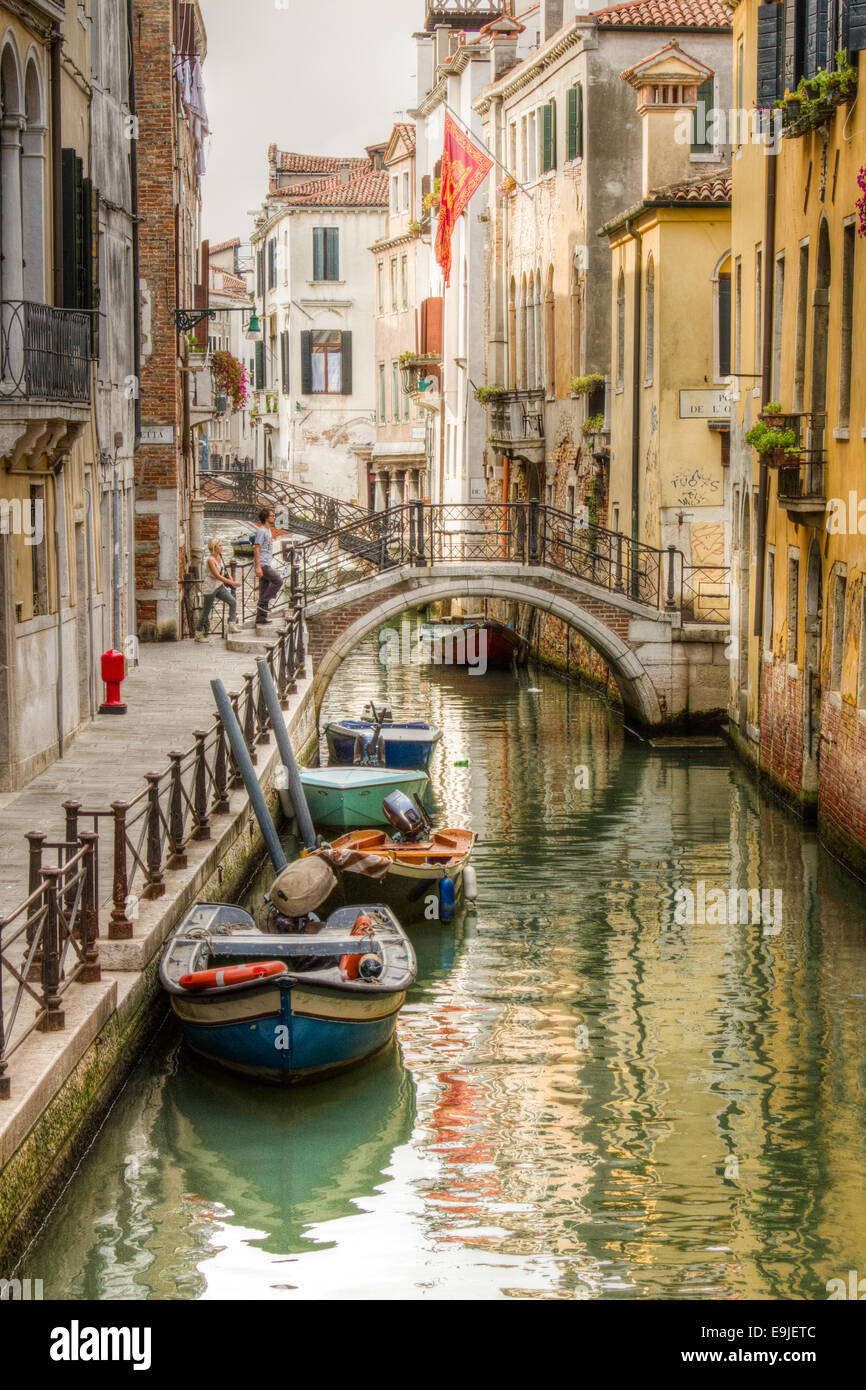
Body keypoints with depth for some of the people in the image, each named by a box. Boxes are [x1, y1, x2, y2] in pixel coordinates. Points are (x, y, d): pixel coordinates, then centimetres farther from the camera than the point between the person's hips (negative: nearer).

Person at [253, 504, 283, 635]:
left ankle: (261, 618, 7)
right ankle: (263, 603, -9)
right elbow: (256, 549, -16)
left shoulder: (268, 531, 19)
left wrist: (270, 565, 25)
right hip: (263, 565, -9)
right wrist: (258, 567, -22)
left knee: (265, 589, 7)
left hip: (267, 565, 9)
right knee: (278, 581, -15)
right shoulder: (261, 531, -11)